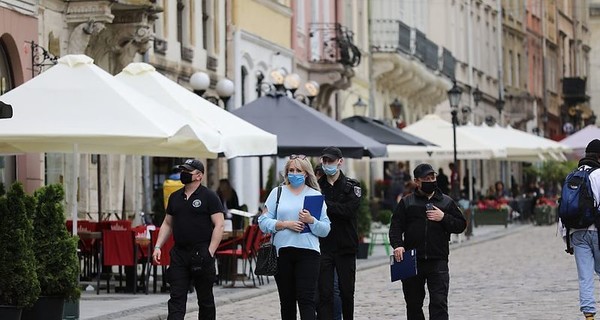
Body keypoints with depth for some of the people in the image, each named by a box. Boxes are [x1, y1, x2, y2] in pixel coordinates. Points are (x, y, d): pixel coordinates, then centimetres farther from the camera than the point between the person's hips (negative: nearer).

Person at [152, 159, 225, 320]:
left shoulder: (209, 197, -4)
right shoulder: (175, 197, 13)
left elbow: (219, 225, -9)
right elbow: (167, 224, 20)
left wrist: (210, 252, -16)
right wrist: (158, 246, 7)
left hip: (201, 254, -5)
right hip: (179, 255, 5)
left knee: (205, 299, 7)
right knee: (176, 299, -4)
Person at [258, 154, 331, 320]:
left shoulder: (315, 195, 9)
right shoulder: (277, 193, 10)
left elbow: (325, 230, 4)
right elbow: (263, 222, 1)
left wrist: (311, 220, -15)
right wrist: (286, 224, -11)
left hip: (308, 252, -2)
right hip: (282, 252, 2)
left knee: (306, 299, -11)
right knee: (286, 300, 8)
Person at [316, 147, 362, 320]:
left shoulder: (351, 186, 2)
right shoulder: (317, 186, 7)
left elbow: (349, 210, -14)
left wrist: (324, 204, -16)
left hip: (346, 247, 0)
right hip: (323, 247, 0)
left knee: (347, 291, 10)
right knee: (324, 293, -6)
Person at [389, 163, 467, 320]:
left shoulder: (446, 202, 10)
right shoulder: (406, 202, 9)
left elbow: (461, 225, 9)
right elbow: (396, 226, 2)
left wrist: (443, 218, -8)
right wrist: (397, 245, -15)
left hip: (438, 262, -1)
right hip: (412, 261, 1)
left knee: (439, 303, -10)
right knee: (413, 304, 9)